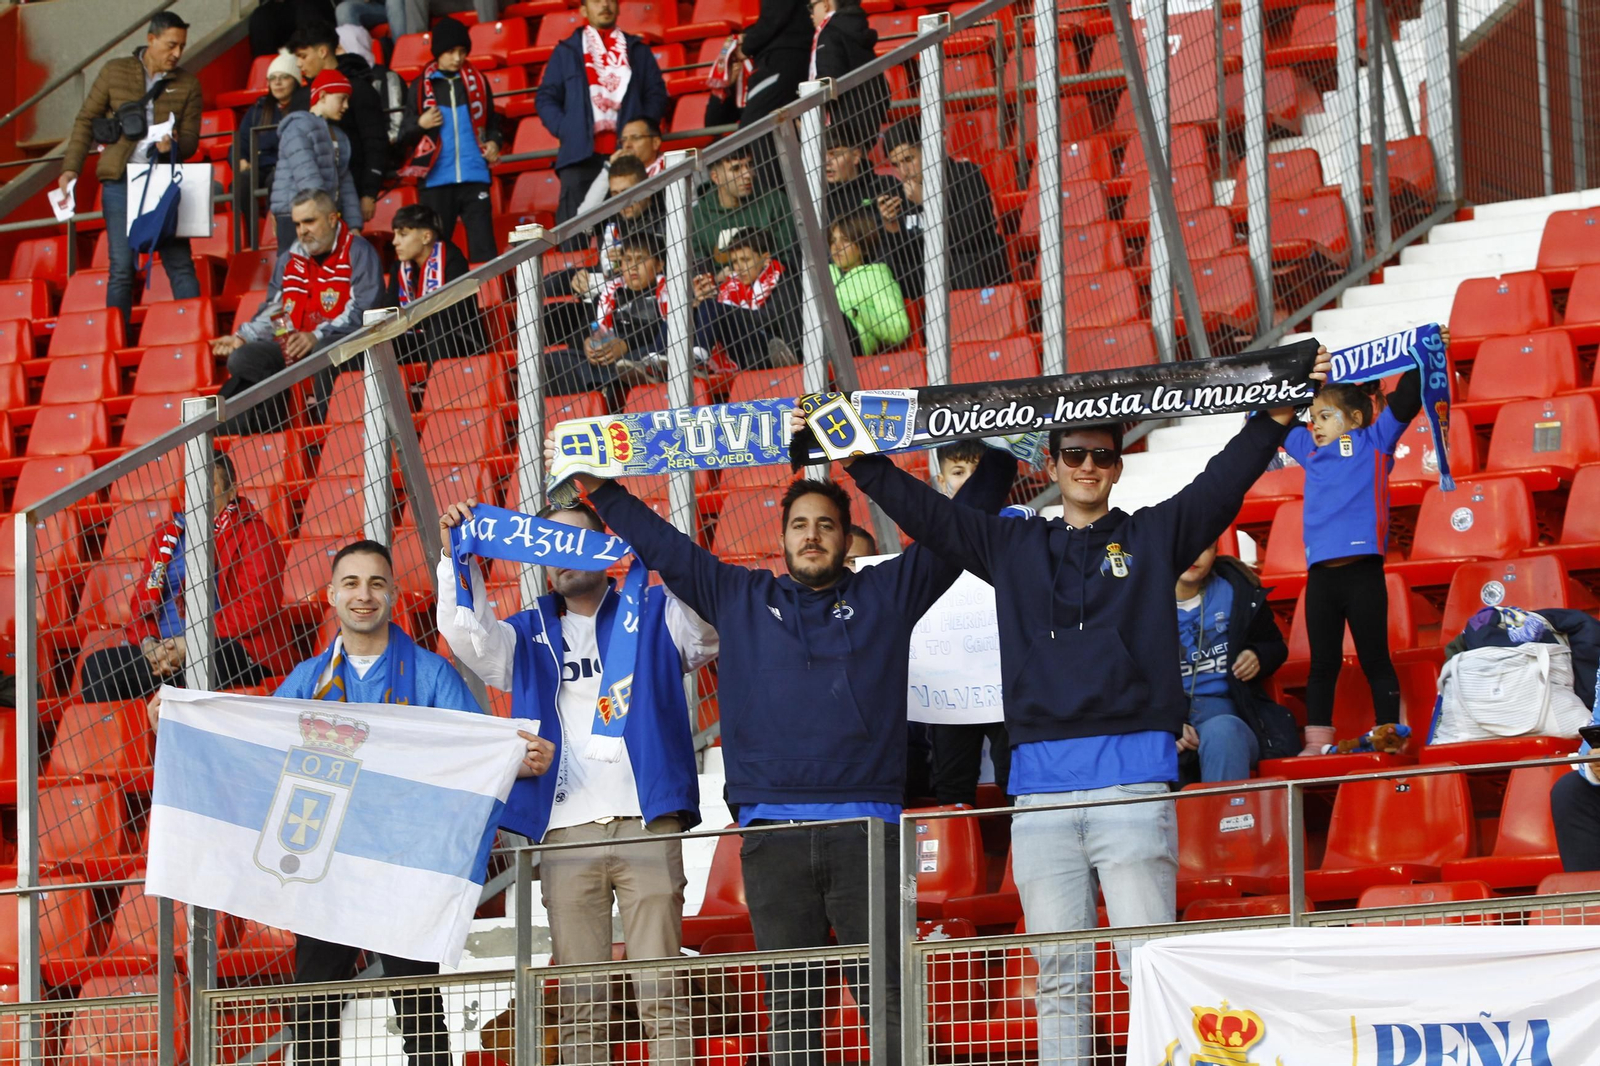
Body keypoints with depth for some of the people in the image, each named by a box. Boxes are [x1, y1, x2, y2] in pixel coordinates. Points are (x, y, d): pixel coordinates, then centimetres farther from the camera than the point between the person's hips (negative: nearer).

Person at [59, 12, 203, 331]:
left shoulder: (187, 84, 6)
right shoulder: (114, 72, 5)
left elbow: (190, 139, 5)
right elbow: (86, 121, 9)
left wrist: (172, 146, -18)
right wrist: (71, 168, 1)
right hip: (120, 182, -1)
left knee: (180, 264, -3)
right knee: (122, 268, -1)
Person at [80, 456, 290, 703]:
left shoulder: (250, 532, 0)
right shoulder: (168, 535, 19)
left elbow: (254, 607, -10)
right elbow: (144, 597, 17)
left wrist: (190, 644, -17)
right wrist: (148, 643, -7)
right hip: (163, 647, 6)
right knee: (98, 665, -15)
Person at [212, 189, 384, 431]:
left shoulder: (358, 253, -4)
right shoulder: (290, 259, 18)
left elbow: (363, 311, -15)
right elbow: (273, 311, 26)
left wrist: (316, 336, -26)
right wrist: (242, 336, 7)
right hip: (292, 348, 7)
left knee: (325, 349, -41)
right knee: (241, 359, -13)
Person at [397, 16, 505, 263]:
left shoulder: (477, 82, 11)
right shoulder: (420, 87, 7)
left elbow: (492, 122, 19)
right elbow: (404, 136, 9)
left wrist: (494, 142, -1)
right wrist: (420, 124, -11)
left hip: (474, 176, 0)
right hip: (435, 180, 0)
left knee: (483, 246, -5)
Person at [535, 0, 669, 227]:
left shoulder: (638, 51, 19)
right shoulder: (567, 51, 15)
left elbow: (656, 94, 15)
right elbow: (546, 98, 12)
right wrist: (565, 130, -4)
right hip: (581, 153, -1)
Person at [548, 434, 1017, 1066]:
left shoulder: (886, 593, 16)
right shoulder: (740, 599, 20)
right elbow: (662, 545, 24)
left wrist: (999, 453, 12)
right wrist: (600, 489, 22)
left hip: (866, 827, -1)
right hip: (773, 832, 2)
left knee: (887, 996, -7)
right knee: (789, 1002, 1)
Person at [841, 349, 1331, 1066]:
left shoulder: (1154, 536, 14)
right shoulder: (1013, 547, 20)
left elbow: (1224, 481, 5)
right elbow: (923, 510, 21)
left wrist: (1277, 417, -6)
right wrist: (858, 458, 15)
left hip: (1132, 781, -2)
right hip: (1040, 785, 2)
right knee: (1059, 973, 2)